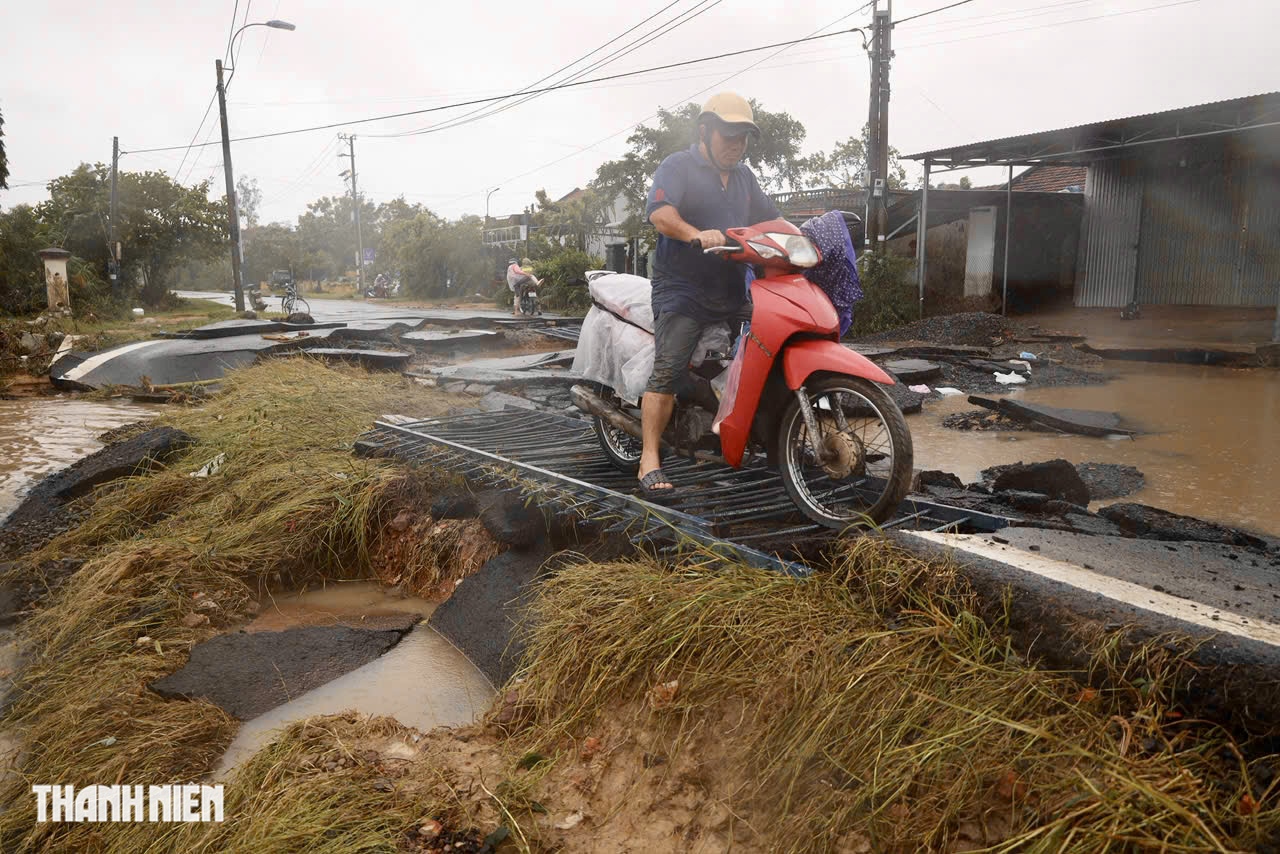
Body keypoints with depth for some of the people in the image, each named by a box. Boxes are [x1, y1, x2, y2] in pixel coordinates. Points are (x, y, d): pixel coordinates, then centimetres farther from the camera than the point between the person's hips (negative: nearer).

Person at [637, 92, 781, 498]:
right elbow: (659, 212, -19)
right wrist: (696, 234, -38)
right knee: (667, 371, -15)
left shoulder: (744, 176, 22)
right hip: (683, 293, -7)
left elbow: (771, 219, 26)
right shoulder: (678, 166, -1)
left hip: (733, 294, 7)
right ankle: (650, 460, -14)